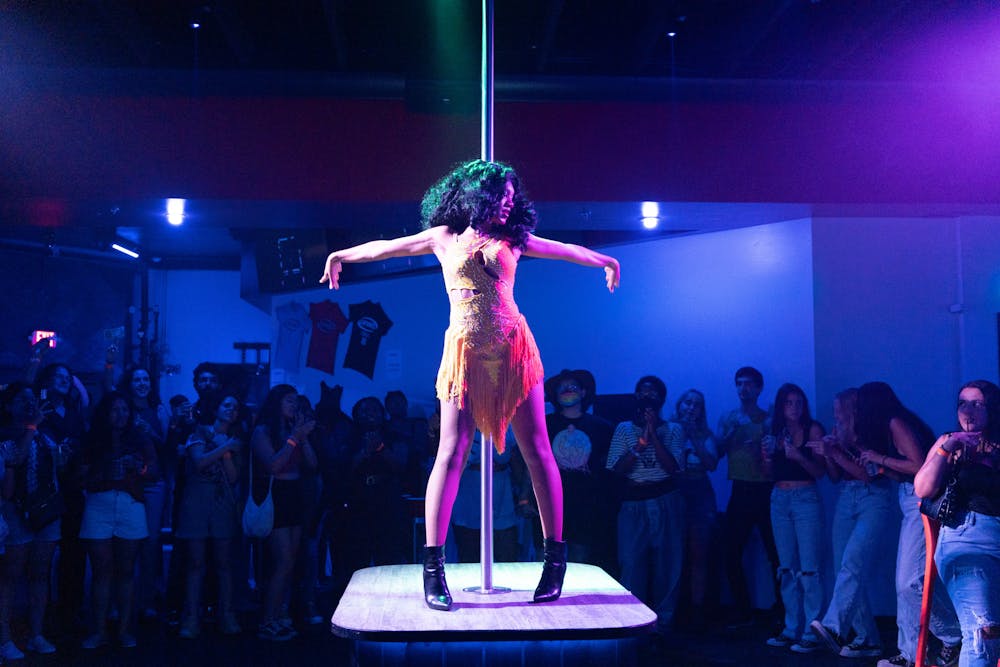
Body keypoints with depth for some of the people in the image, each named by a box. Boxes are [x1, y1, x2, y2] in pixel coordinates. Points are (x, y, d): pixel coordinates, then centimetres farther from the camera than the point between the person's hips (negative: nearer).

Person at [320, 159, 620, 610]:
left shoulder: (513, 239, 14)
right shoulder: (445, 237, 12)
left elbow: (566, 249, 29)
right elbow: (386, 247, 24)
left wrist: (605, 261, 42)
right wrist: (343, 255, 36)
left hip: (513, 348, 2)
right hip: (466, 351, -1)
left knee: (537, 450, 0)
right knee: (451, 453, -8)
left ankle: (555, 557, 11)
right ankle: (433, 568, -5)